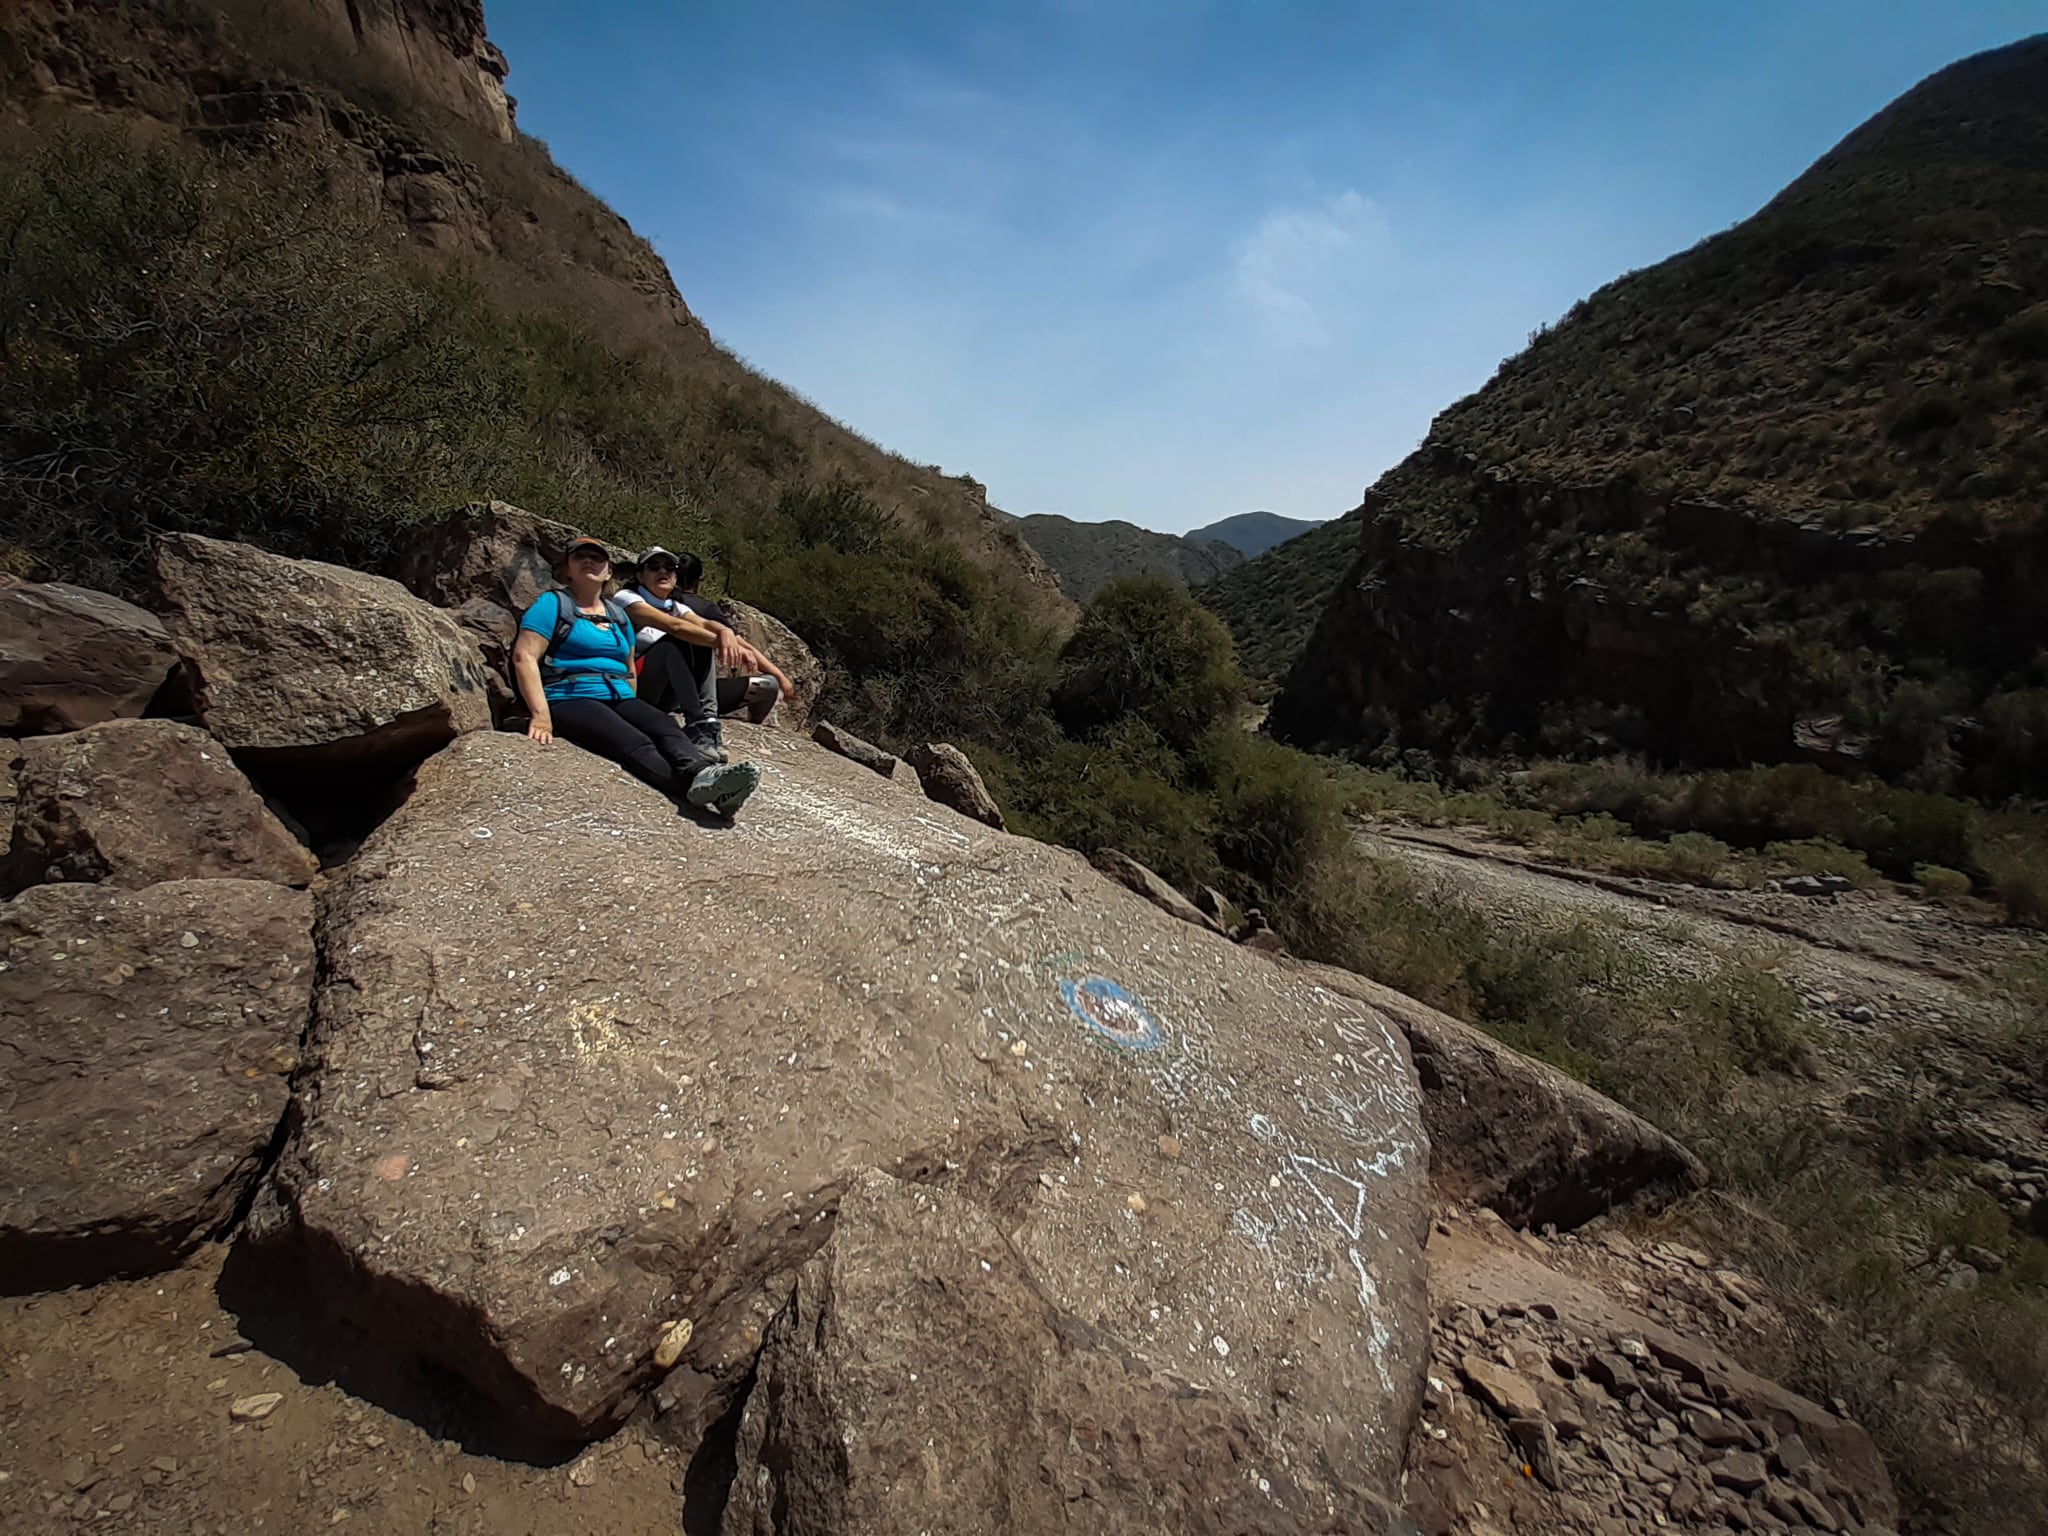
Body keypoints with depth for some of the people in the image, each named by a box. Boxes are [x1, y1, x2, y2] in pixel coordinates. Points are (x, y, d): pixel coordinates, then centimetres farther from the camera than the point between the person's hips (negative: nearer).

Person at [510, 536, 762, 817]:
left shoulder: (618, 614, 24)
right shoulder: (552, 604, 6)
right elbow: (524, 656, -5)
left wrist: (634, 709, 13)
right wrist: (541, 715, -17)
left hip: (620, 699, 6)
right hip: (570, 700, -6)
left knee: (665, 728, -29)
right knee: (636, 745, -35)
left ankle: (701, 773, -60)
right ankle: (702, 792, -61)